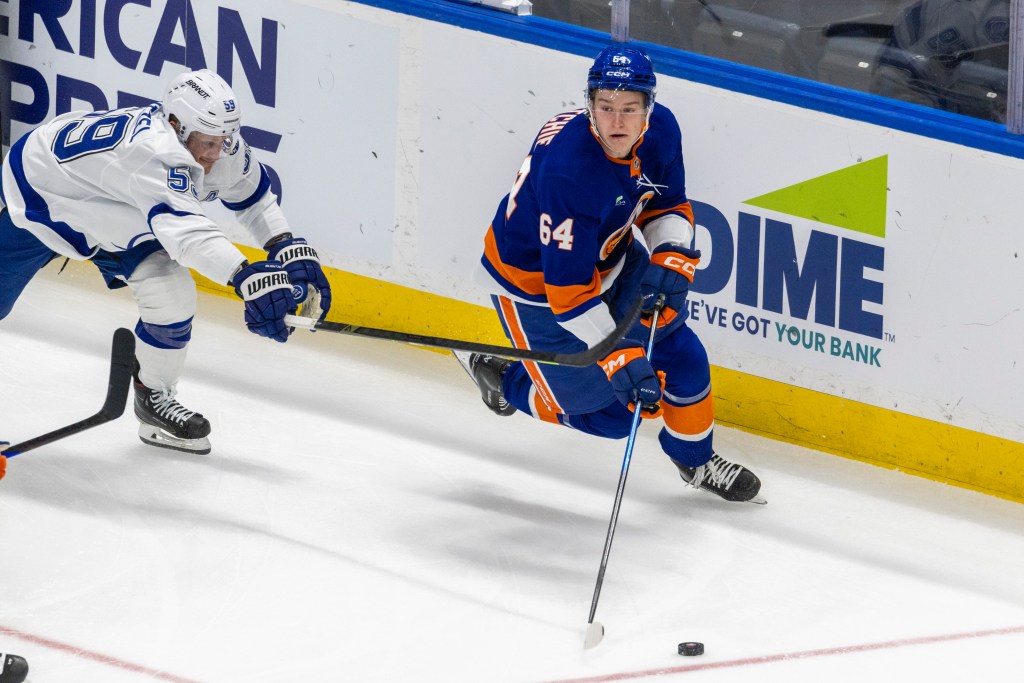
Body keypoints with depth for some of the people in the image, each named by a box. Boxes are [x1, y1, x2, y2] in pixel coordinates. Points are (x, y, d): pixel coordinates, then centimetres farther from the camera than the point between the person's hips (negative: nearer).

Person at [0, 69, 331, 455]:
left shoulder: (220, 146, -20)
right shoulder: (154, 151, -45)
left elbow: (253, 197, -1)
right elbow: (183, 228, -58)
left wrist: (290, 250, -17)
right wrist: (248, 278, -70)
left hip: (109, 214, 7)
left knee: (172, 294, -9)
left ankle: (154, 398, 10)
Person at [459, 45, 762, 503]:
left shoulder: (661, 130, -17)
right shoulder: (567, 171, -39)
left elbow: (669, 206, 3)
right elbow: (566, 289, -35)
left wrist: (672, 256, -17)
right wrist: (618, 357, -37)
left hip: (609, 256, 7)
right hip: (534, 282, -7)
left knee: (679, 354, 4)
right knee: (611, 413, 1)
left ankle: (694, 457, 31)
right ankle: (504, 379, 26)